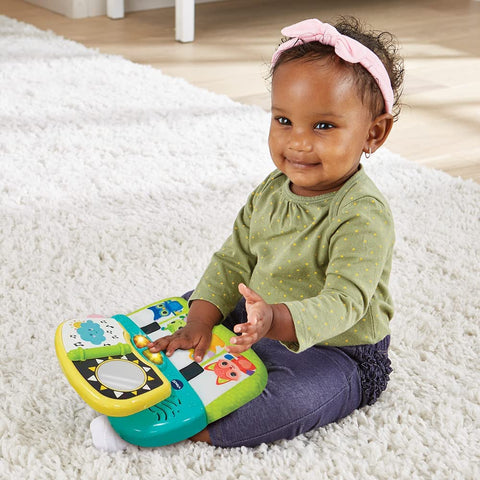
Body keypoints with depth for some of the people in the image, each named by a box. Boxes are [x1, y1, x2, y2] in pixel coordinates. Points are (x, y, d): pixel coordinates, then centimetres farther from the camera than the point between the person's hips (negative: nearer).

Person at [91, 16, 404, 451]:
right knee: (189, 303, 8)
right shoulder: (272, 191, 0)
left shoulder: (363, 216, -26)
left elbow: (342, 303, -35)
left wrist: (277, 320, -53)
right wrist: (200, 321, -13)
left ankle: (199, 431, -30)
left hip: (337, 353, -8)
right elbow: (234, 261, 2)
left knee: (300, 394, -37)